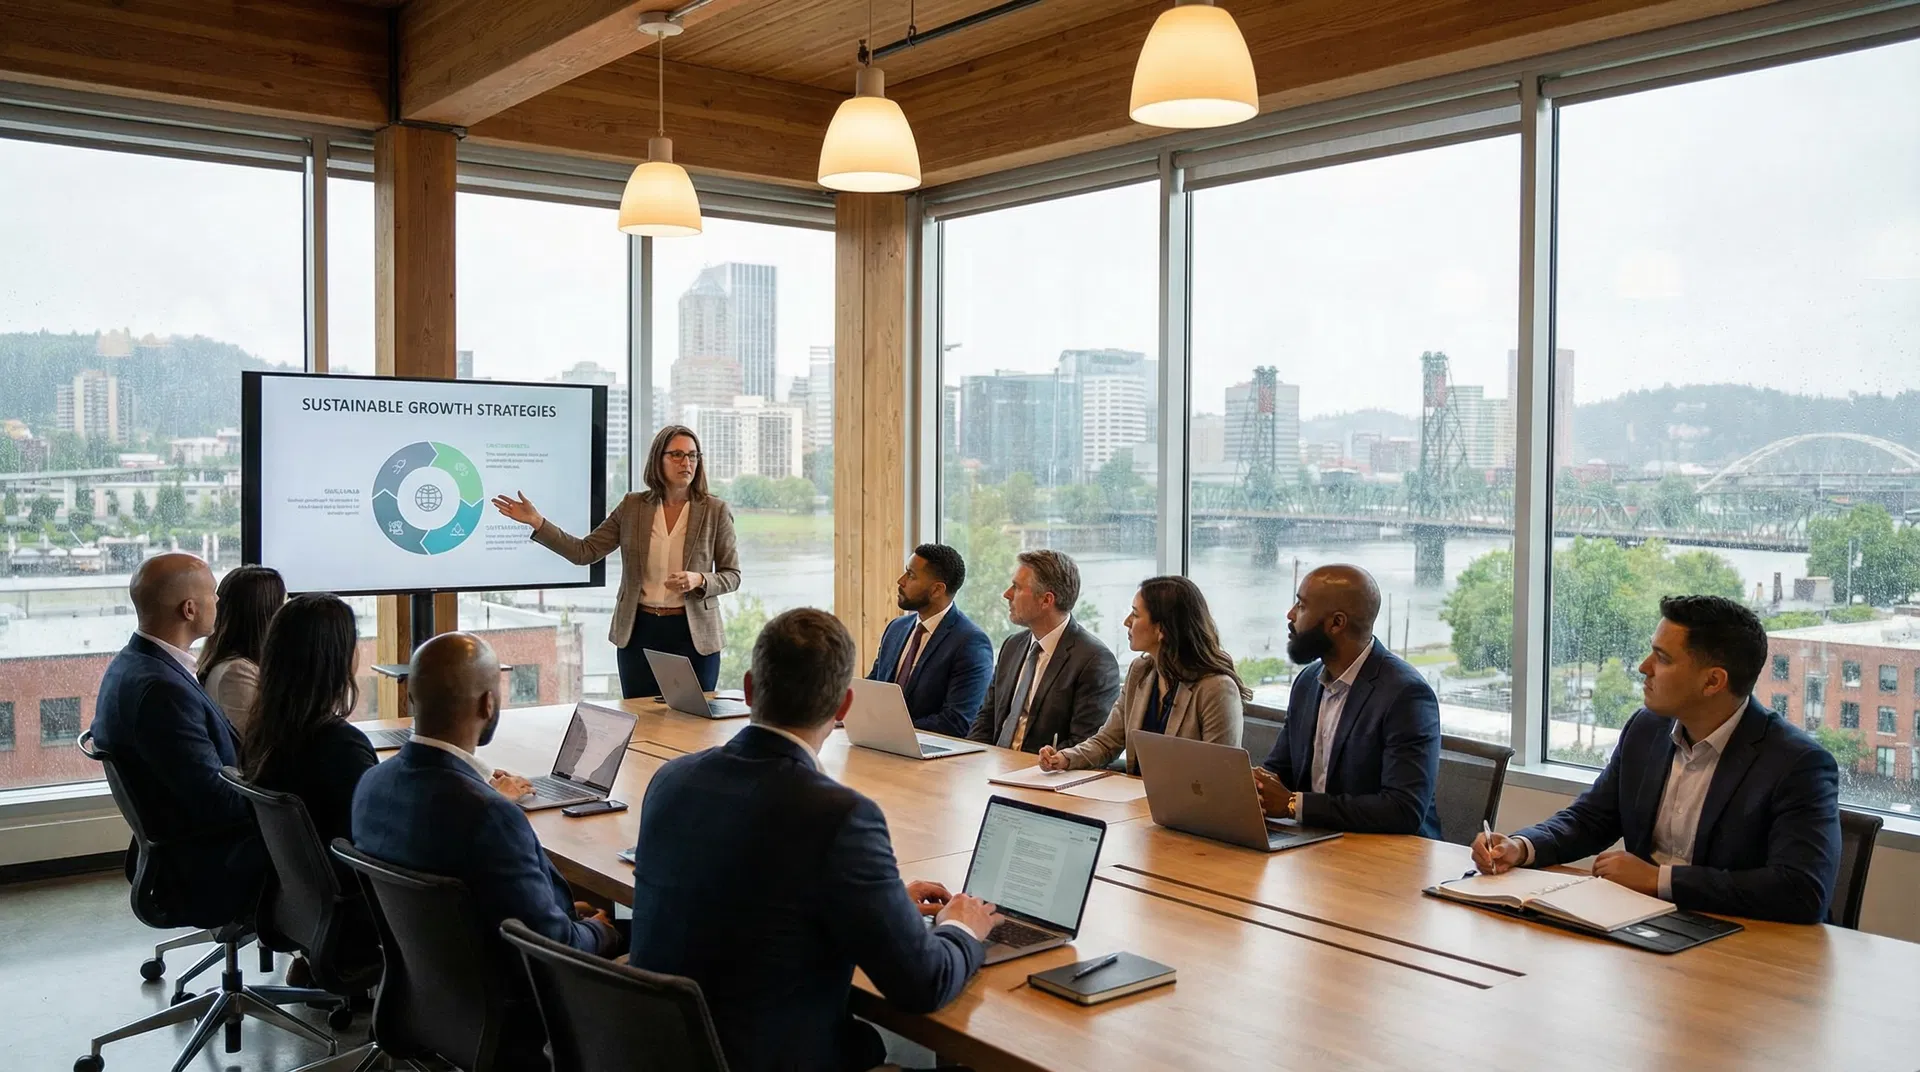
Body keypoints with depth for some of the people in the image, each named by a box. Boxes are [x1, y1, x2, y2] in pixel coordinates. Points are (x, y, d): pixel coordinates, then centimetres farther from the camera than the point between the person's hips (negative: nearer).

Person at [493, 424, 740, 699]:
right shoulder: (633, 506, 3)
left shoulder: (715, 509, -3)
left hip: (694, 634, -2)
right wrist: (537, 522, -7)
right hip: (638, 632, 2)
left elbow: (731, 575, 1)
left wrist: (699, 580, -19)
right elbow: (584, 552, 1)